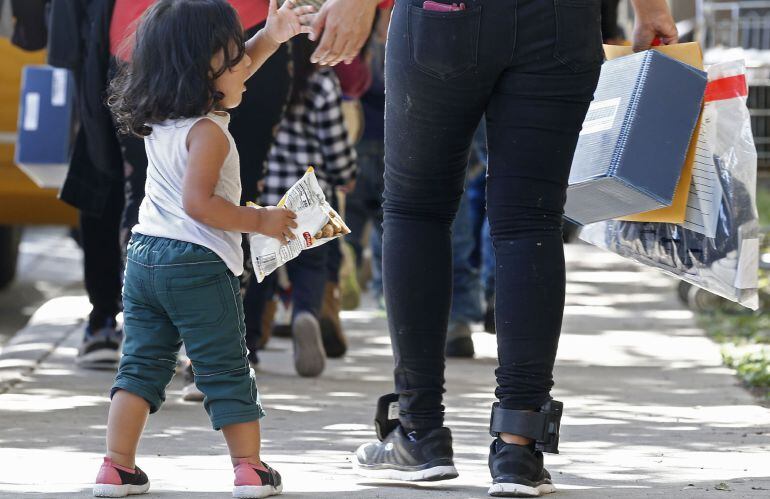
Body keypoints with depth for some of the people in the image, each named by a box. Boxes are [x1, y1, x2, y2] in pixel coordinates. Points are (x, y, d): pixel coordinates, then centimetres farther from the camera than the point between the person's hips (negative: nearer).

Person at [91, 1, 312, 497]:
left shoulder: (160, 118, 10)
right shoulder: (207, 132, -16)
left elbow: (229, 75, 25)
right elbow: (198, 203, -24)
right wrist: (259, 221, -14)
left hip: (144, 256, 7)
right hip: (199, 266, -7)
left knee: (142, 364, 9)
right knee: (227, 371, 2)